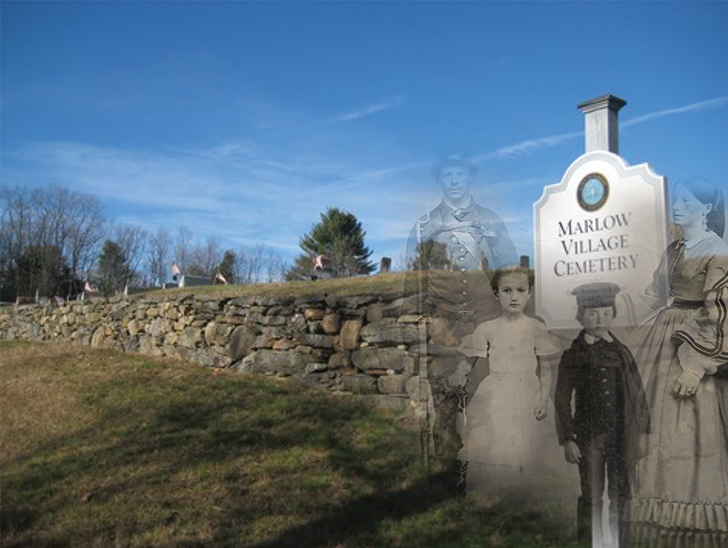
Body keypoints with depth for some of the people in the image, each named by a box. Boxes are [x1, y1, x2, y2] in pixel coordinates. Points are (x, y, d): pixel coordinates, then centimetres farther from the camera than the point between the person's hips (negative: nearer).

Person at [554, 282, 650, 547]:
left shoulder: (621, 352, 5)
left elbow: (637, 393, 10)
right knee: (591, 498, 3)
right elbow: (562, 399, -2)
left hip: (620, 436, 3)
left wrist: (641, 433, 7)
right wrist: (568, 440, -5)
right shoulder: (573, 356, -3)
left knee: (620, 496, 11)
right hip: (589, 436, -3)